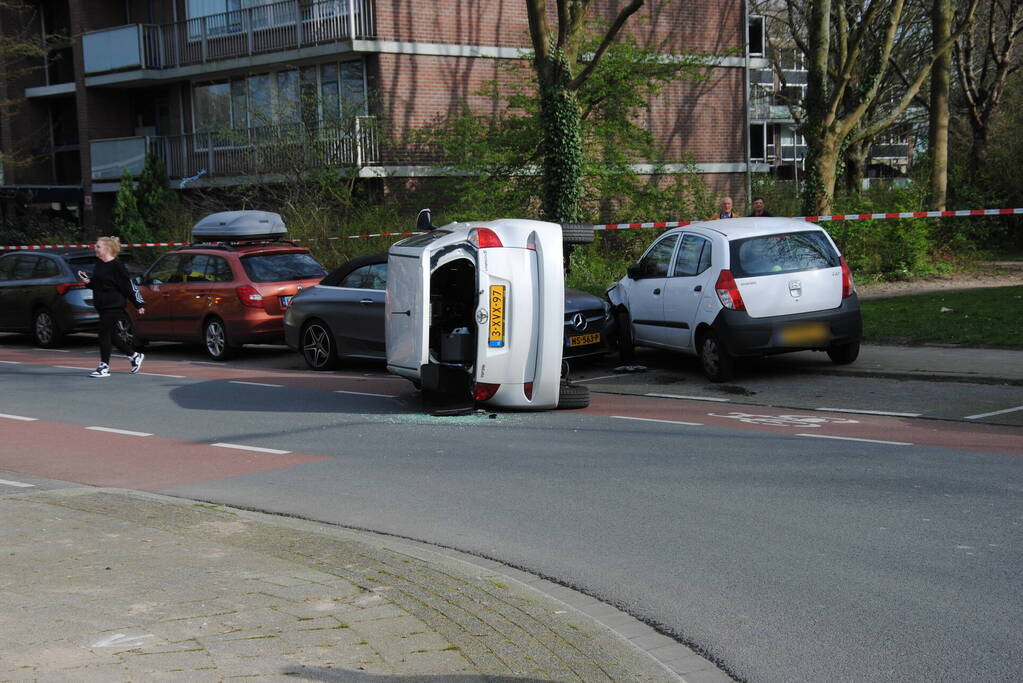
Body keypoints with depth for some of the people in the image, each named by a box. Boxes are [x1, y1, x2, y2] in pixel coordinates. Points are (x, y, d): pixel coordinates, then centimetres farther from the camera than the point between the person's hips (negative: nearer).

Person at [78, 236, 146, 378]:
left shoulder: (116, 265, -13)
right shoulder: (99, 265, 11)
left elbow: (129, 285, -12)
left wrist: (139, 304, -11)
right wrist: (88, 281, 1)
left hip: (113, 306, -9)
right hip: (102, 306, 9)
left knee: (105, 334, -7)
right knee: (110, 335, 13)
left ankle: (104, 367, 1)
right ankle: (135, 356, 27)